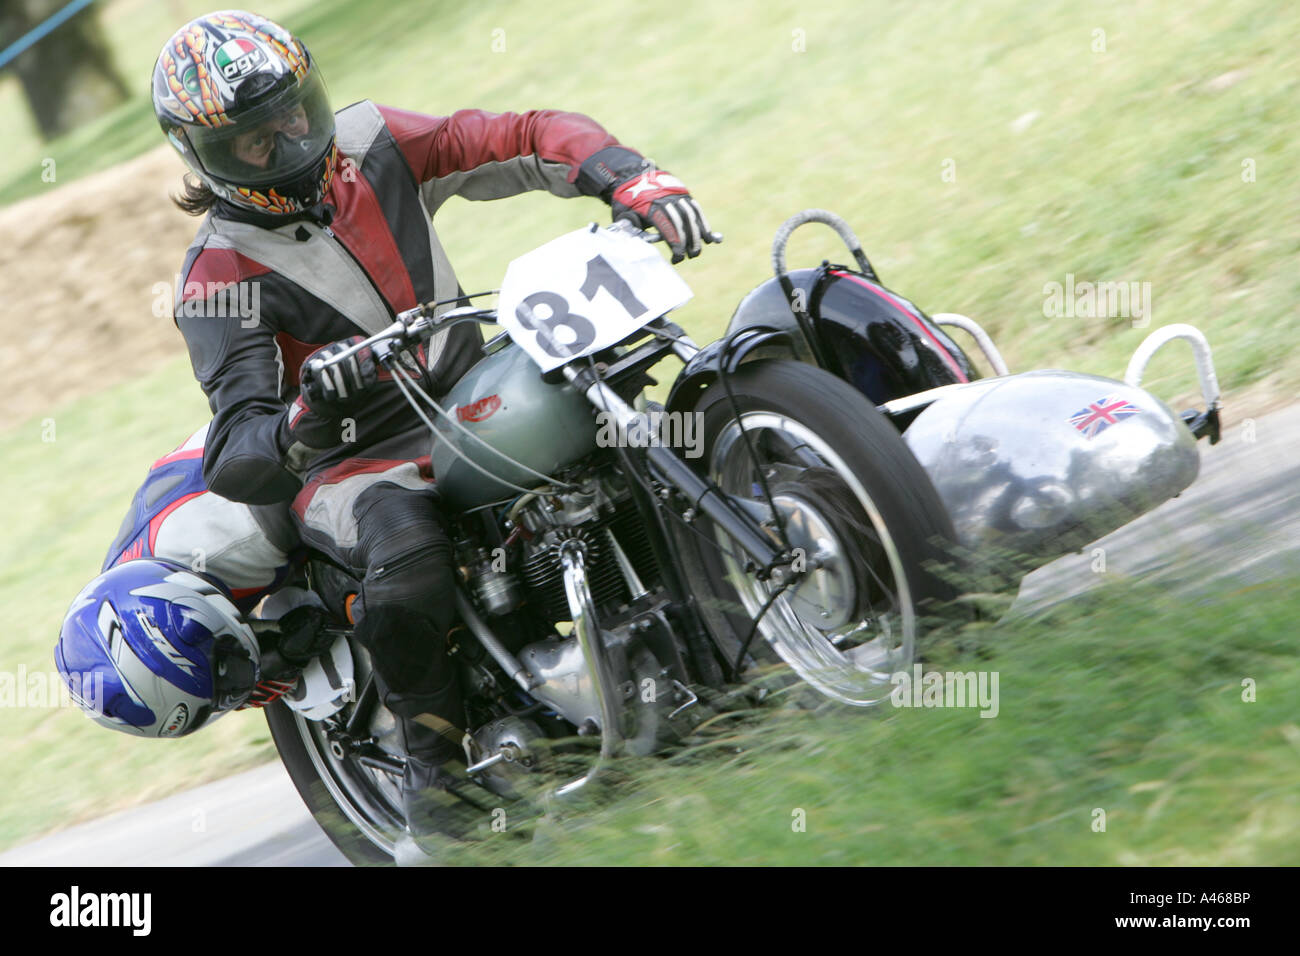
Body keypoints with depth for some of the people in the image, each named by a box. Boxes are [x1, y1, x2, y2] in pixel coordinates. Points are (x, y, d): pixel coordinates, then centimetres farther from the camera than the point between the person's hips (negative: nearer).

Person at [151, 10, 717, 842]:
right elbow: (237, 453, -22)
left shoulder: (370, 144, 0)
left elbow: (528, 139, -3)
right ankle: (432, 747, -11)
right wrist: (301, 427, -46)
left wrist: (633, 179, -22)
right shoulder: (222, 274, -13)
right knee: (408, 560, -36)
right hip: (358, 465, -5)